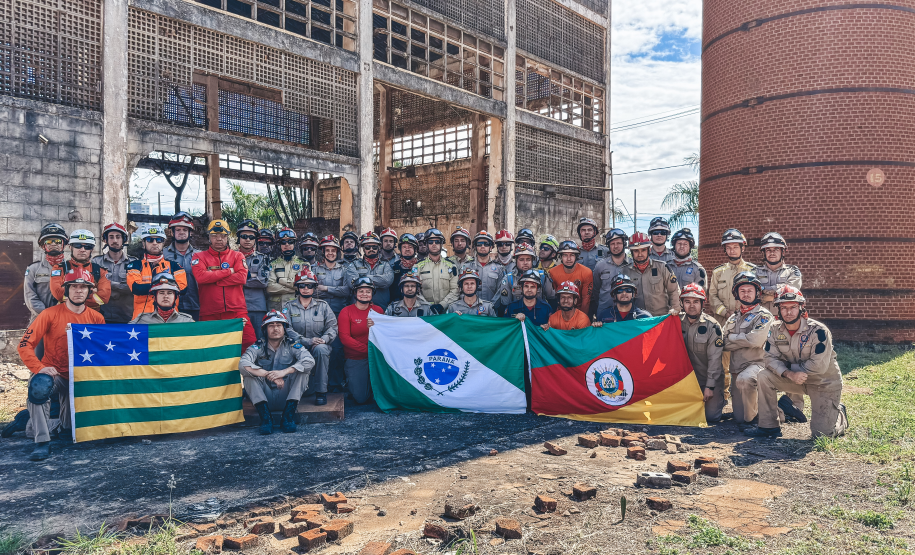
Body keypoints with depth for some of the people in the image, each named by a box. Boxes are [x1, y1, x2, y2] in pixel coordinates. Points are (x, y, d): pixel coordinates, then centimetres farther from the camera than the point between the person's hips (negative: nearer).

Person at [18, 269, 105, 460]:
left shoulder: (96, 318, 1)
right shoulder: (50, 314, -7)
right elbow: (25, 345, -13)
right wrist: (40, 368, -28)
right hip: (54, 373, -3)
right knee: (40, 386, -38)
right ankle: (42, 442, -29)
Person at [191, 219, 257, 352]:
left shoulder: (237, 256, 15)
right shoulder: (199, 256, 13)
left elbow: (242, 277, -3)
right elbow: (200, 276, -7)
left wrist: (213, 279, -5)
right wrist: (228, 271, -3)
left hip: (237, 312, 0)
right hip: (210, 314, 0)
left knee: (250, 344, -12)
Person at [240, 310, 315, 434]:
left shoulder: (291, 345, -1)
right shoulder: (258, 347, -1)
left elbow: (310, 361, -18)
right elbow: (243, 364, -21)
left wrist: (284, 372, -31)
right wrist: (269, 375, -31)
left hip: (286, 396, 0)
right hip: (264, 397, 0)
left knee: (302, 369, -20)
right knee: (248, 372, -20)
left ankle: (288, 416, -25)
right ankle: (265, 417, -29)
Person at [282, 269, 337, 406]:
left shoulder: (323, 306, 12)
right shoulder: (288, 306, 9)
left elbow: (332, 326, 3)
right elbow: (287, 329, -6)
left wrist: (324, 339, -19)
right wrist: (307, 341, -20)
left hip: (320, 345, 1)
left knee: (321, 349, -35)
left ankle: (321, 391, -27)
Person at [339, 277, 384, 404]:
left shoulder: (378, 310, 7)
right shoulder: (346, 312, -3)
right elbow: (344, 337, -12)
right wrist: (367, 349, -20)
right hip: (355, 359, -2)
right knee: (361, 398, -7)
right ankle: (350, 381, 25)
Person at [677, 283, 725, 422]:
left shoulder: (712, 326, -14)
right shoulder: (678, 322, -3)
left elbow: (714, 359, -15)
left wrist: (710, 386, -16)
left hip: (710, 378, -3)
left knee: (711, 416, -7)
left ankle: (719, 398, 24)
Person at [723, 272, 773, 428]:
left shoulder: (764, 315, -2)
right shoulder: (733, 318, 17)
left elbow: (755, 339, -18)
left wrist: (731, 338, -5)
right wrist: (741, 340, -6)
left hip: (757, 364, -6)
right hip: (736, 369, 6)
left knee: (744, 379, -41)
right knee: (738, 418, 1)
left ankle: (751, 418, -22)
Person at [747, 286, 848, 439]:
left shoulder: (818, 331, -24)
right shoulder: (775, 329, -8)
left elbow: (819, 366, -27)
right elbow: (771, 359, -13)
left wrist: (789, 367, -20)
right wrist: (789, 374, -30)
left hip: (824, 382, -4)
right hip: (796, 380, 4)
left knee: (821, 435, -7)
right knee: (764, 377, -21)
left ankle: (839, 414, 30)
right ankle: (769, 426, -10)